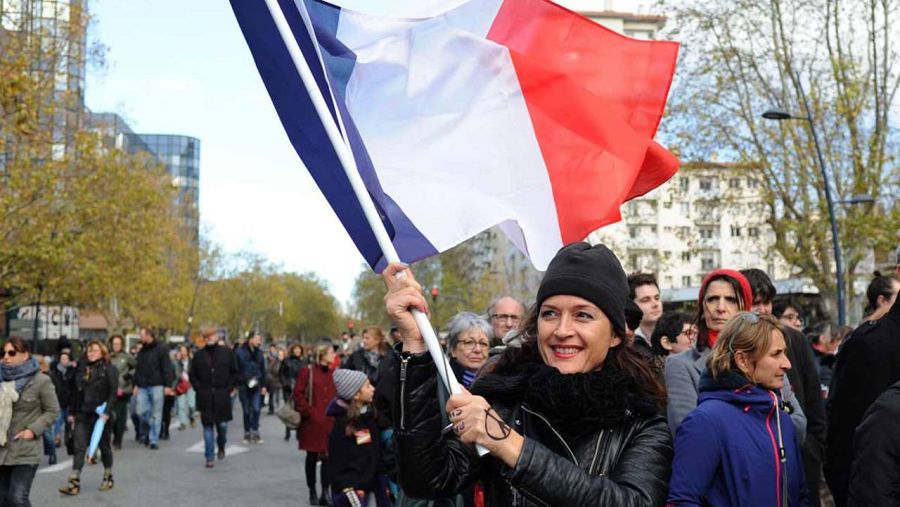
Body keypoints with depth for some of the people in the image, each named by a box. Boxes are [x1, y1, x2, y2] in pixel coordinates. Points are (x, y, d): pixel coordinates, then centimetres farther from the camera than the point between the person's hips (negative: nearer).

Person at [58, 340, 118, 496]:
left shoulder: (109, 369, -5)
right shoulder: (81, 369, 9)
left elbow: (113, 392, -11)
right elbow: (75, 391, 13)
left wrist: (107, 411, -20)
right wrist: (71, 412, 12)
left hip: (100, 415, -4)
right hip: (82, 414, 4)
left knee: (104, 446, 10)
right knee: (79, 447, -3)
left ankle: (108, 477, 24)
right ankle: (74, 482, -5)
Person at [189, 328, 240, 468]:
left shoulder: (227, 353, 4)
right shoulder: (198, 355, 6)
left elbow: (236, 373, 7)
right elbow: (192, 375, 13)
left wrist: (229, 388, -2)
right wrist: (199, 388, 0)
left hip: (222, 396, 0)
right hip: (205, 397, 0)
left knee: (222, 424, 1)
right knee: (207, 426, 0)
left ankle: (221, 446, 32)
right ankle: (209, 457, 6)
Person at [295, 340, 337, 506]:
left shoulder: (334, 372, 7)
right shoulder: (308, 371, -5)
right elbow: (298, 394, -7)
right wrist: (308, 412, -9)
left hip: (330, 423, 3)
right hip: (312, 423, -3)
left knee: (327, 457, -2)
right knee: (312, 457, 7)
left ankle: (325, 492, 5)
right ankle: (312, 492, 17)